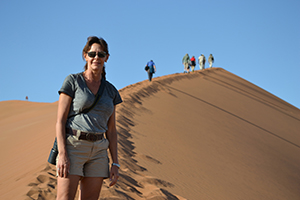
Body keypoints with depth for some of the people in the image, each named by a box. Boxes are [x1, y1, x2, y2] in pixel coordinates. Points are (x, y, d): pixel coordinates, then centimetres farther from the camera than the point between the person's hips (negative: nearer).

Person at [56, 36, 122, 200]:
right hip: (73, 147, -4)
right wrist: (62, 154, -17)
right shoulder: (72, 81, 0)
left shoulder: (110, 91, 13)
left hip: (98, 151, 5)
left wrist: (115, 163, 6)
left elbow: (111, 130, 14)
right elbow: (60, 120, -6)